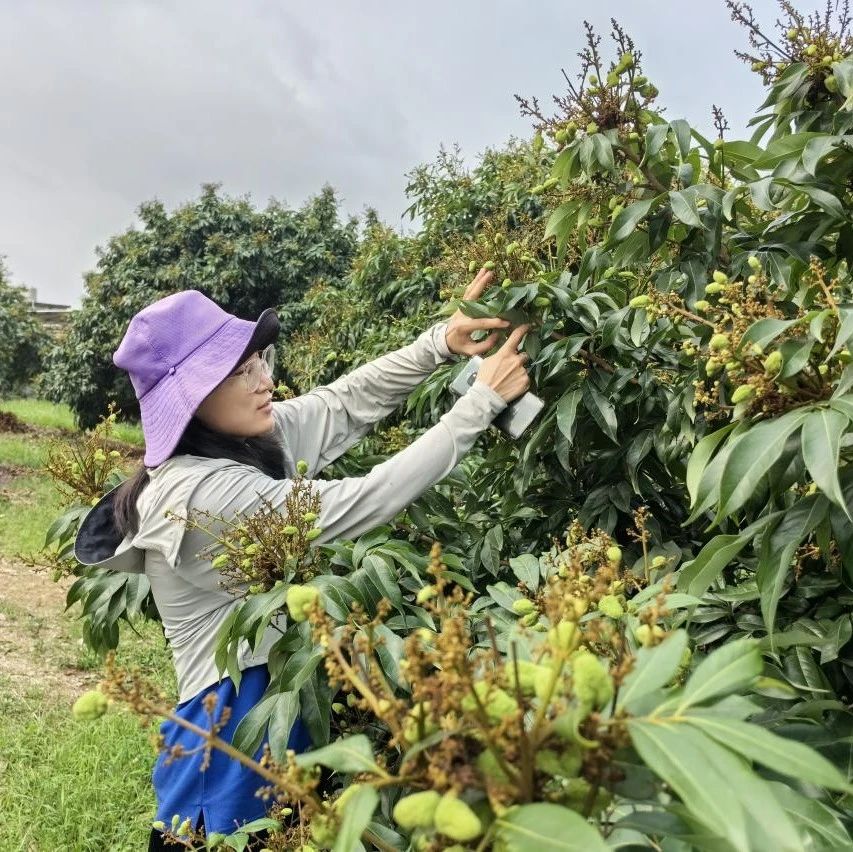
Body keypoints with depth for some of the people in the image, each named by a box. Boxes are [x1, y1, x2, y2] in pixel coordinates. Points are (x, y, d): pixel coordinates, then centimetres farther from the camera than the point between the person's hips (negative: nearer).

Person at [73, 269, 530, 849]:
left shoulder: (249, 437, -3)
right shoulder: (200, 494, -28)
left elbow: (347, 400, 5)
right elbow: (369, 499, -28)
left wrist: (442, 341, -9)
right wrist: (483, 399, -24)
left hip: (282, 689, 9)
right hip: (239, 714, -9)